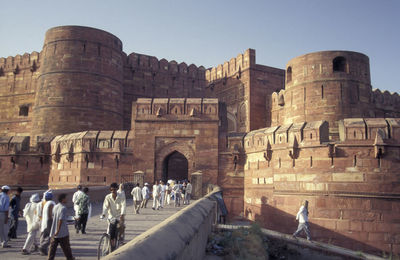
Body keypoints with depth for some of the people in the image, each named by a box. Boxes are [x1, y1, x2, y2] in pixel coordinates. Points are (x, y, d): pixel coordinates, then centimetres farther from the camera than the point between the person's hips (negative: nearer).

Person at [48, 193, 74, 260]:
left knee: (53, 246, 8)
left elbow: (53, 217, 14)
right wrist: (58, 231, -20)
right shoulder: (63, 208, -17)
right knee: (66, 247, 10)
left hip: (54, 232, 6)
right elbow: (61, 220, -23)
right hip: (63, 232, -6)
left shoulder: (55, 207, 7)